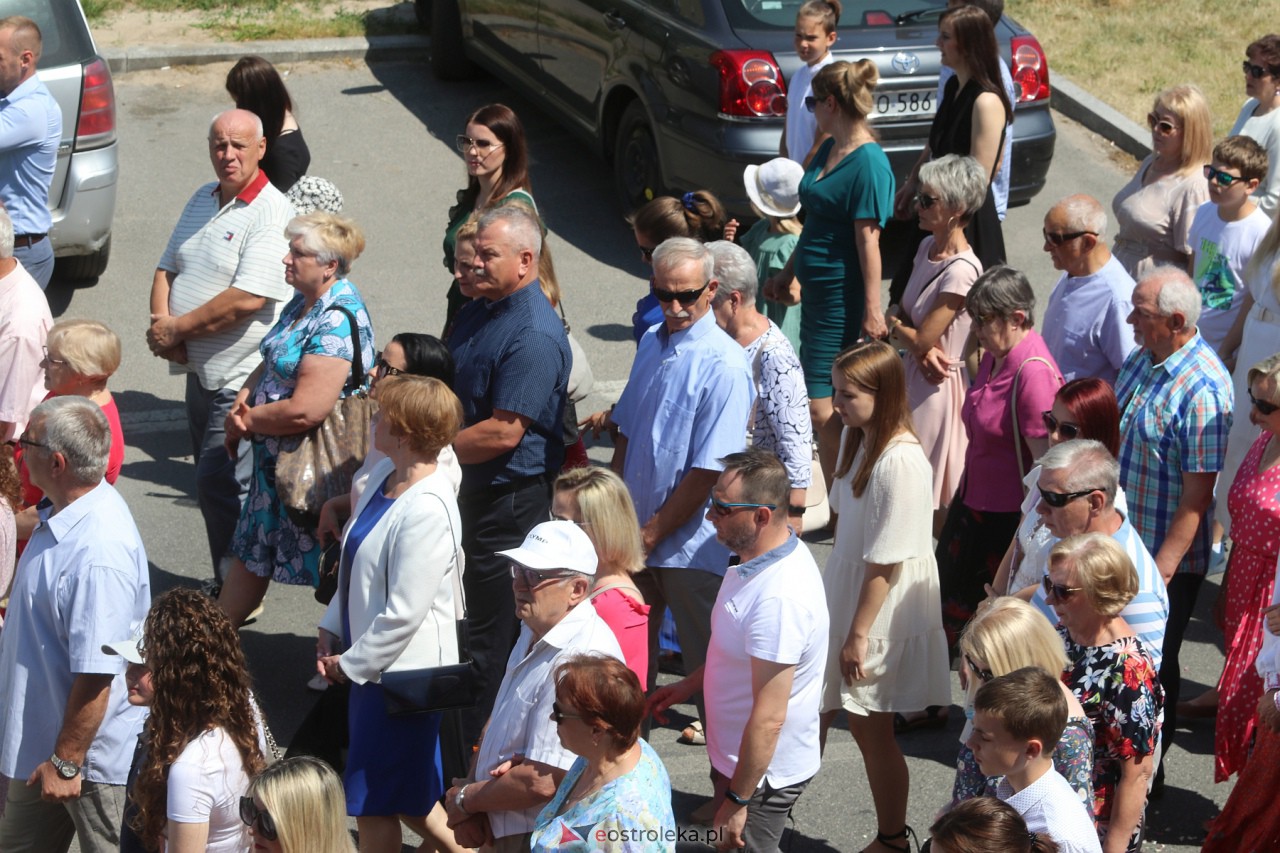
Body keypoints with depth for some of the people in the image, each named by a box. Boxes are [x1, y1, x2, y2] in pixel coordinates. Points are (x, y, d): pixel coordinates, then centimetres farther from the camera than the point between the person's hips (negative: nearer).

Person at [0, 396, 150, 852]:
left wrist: (66, 762, -22)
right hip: (38, 734, 10)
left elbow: (96, 674, -30)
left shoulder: (99, 554, -34)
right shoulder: (63, 514, -2)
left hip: (92, 749, -10)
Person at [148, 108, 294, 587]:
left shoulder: (271, 213, -16)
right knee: (210, 483, 16)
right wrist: (162, 323, -5)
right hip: (199, 369, 8)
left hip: (241, 378, -8)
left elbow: (248, 298, -25)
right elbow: (167, 269, 15)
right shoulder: (202, 201, 11)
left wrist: (177, 328, -17)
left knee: (221, 486, -7)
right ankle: (224, 584, 28)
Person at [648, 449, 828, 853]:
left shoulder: (778, 599, -34)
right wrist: (689, 685, 15)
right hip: (734, 756, 10)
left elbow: (768, 719, -30)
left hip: (763, 772, -10)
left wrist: (737, 800, -24)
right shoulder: (763, 556, -2)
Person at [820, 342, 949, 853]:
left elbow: (887, 562, -23)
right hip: (842, 597, 8)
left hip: (880, 615, -8)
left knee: (869, 727, 7)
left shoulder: (901, 462, -26)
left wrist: (859, 634, -18)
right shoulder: (858, 439, 2)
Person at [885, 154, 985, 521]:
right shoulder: (928, 246, 5)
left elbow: (921, 338, -22)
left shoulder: (961, 270, -23)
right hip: (913, 376, 9)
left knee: (933, 496, 3)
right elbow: (901, 311, 8)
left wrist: (892, 324, -1)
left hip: (937, 385, -9)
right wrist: (920, 347, -13)